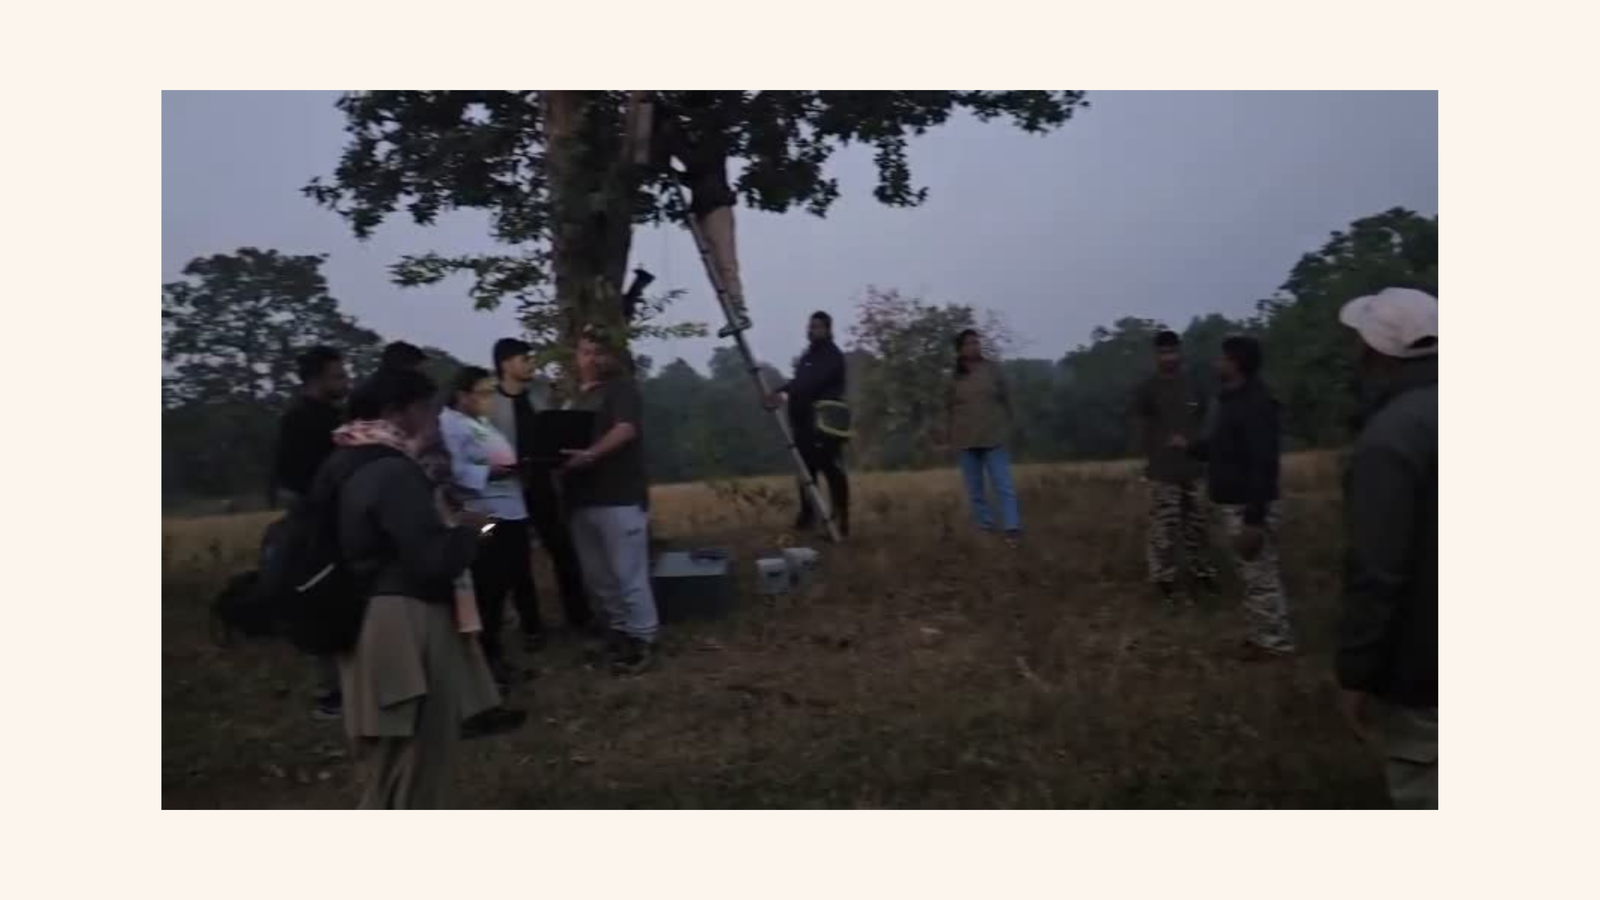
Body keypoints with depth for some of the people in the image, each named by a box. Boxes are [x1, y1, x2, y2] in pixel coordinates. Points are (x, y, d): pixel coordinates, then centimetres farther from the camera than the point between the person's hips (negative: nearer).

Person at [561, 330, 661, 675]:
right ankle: (620, 631, 26)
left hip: (619, 496, -8)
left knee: (628, 574, -4)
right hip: (582, 497, 8)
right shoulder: (573, 396, 19)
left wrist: (591, 453, -34)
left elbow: (626, 429, -20)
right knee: (597, 576, 13)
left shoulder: (621, 387, -3)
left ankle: (642, 640, 5)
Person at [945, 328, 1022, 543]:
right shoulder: (955, 378, 4)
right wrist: (950, 436, 6)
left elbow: (1005, 400, 6)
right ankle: (986, 528, 17)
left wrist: (1006, 427, 2)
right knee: (975, 490, 7)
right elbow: (949, 409, 10)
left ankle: (1012, 529, -10)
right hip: (966, 441, 2)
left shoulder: (992, 370, 1)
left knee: (1004, 486, -7)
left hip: (993, 438, -2)